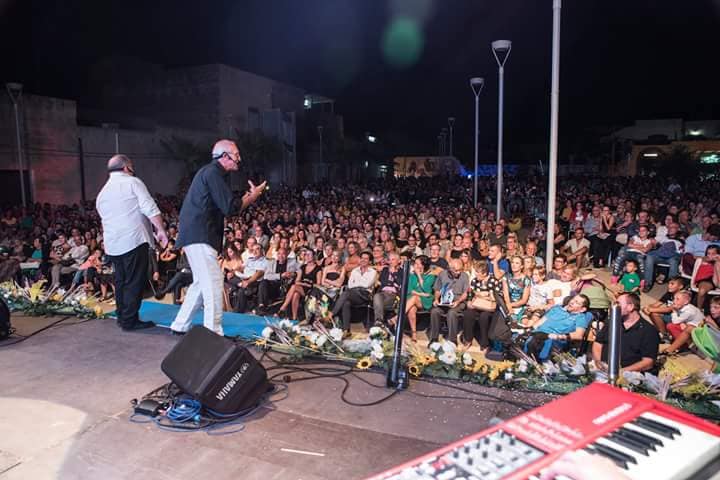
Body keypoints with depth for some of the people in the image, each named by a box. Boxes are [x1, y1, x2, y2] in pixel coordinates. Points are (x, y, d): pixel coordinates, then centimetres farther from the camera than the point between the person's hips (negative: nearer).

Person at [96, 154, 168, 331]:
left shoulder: (102, 193, 19)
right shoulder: (132, 182, -1)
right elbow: (150, 208, -12)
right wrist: (161, 230, -10)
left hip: (112, 244, 7)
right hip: (134, 239, -7)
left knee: (121, 281, 15)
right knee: (134, 282, -3)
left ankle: (122, 317, 22)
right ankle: (129, 320, -2)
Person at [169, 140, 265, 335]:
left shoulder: (210, 172, 21)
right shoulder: (213, 173, -12)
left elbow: (223, 205, 20)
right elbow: (229, 208, -17)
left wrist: (248, 196, 15)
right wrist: (253, 196, -3)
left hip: (196, 235, 11)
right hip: (200, 236, -11)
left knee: (202, 283, 16)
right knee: (213, 283, -9)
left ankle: (180, 326, 24)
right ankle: (213, 333, -6)